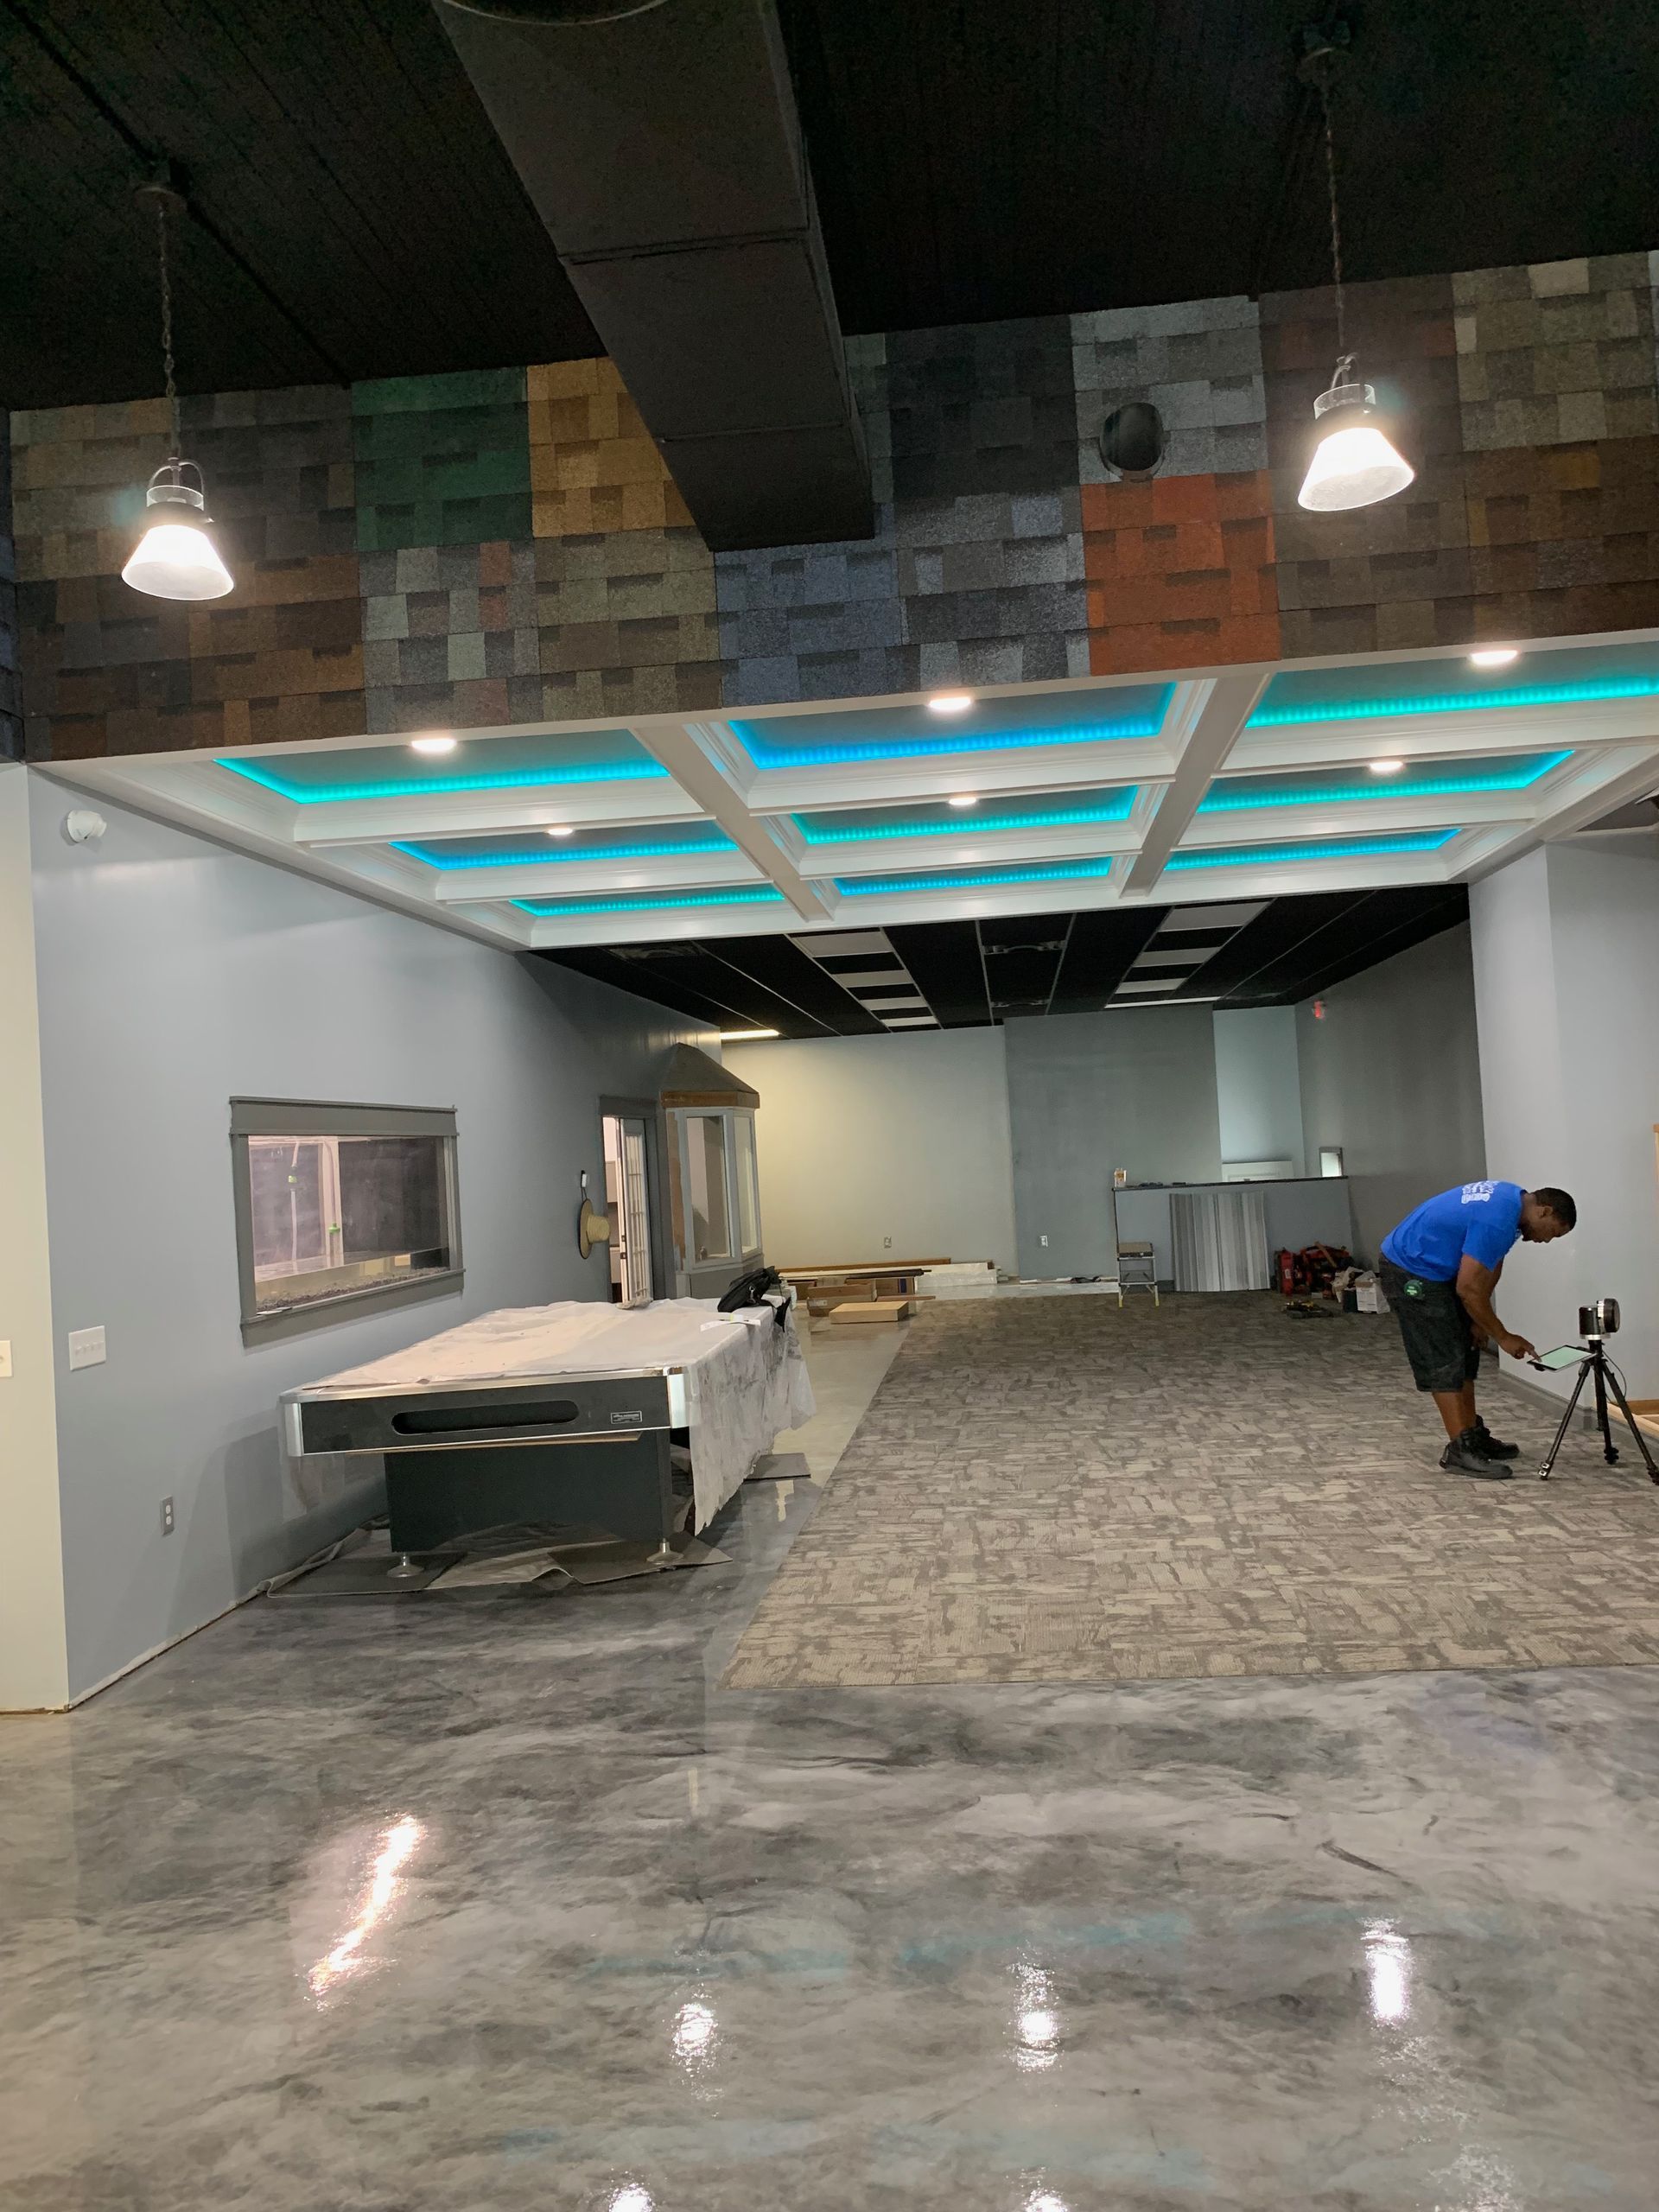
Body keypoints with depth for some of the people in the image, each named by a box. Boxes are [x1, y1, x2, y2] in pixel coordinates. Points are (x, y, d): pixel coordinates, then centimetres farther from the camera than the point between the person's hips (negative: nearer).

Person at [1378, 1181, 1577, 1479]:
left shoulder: (1513, 1198, 4)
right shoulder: (1496, 1220, -27)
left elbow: (1491, 1264, 12)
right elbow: (1468, 1288, -24)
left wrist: (1479, 1319, 5)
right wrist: (1503, 1337, -13)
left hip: (1434, 1269, 11)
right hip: (1410, 1272, -11)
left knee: (1465, 1352, 13)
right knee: (1445, 1361, -9)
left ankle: (1473, 1434, 19)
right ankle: (1459, 1449, -6)